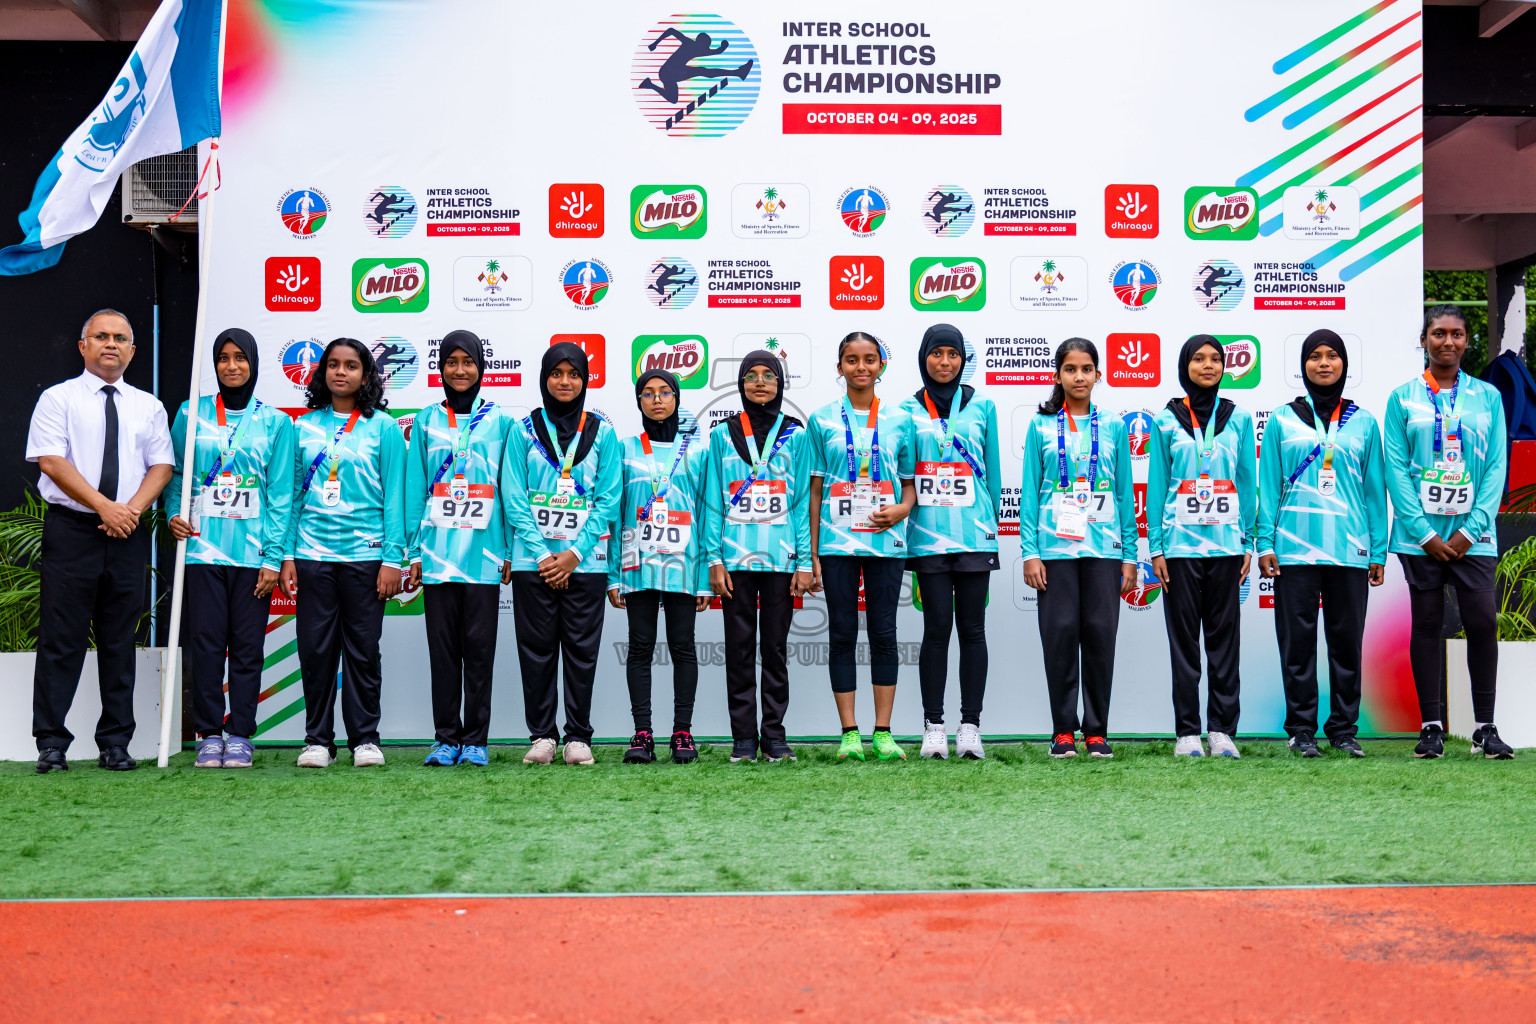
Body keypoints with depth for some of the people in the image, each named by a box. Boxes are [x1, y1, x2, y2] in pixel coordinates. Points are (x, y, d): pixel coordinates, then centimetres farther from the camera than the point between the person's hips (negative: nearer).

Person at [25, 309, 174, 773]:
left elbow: (162, 465, 8)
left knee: (120, 640, 5)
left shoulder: (148, 406, 15)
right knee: (61, 638, -3)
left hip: (128, 533, 3)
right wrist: (104, 506, -14)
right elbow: (52, 461, -6)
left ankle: (116, 743, 10)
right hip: (70, 528, -3)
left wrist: (133, 508, -10)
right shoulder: (58, 399, 5)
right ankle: (51, 743, 2)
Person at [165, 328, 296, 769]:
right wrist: (175, 514, -7)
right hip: (203, 547, 1)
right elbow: (175, 474, 13)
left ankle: (240, 736, 10)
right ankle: (208, 735, 10)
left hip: (253, 552, 0)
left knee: (247, 646, 2)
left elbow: (281, 494, 3)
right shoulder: (191, 414, 9)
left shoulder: (275, 421, 6)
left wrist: (274, 555, -4)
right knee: (206, 642, 0)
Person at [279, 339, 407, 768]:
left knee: (362, 649, 2)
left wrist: (393, 559, -6)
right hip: (312, 553, 2)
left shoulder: (383, 427, 3)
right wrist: (287, 555, 4)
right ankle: (317, 740, 13)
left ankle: (365, 739, 12)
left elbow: (394, 496, 1)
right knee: (315, 648, 3)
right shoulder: (304, 427, 10)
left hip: (364, 552, -2)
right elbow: (293, 493, 12)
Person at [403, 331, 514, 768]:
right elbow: (415, 489, 9)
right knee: (443, 647, 4)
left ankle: (475, 740, 9)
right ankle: (446, 737, 11)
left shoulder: (500, 421, 7)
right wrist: (414, 552, 3)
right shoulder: (427, 421, 10)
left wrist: (510, 550, 0)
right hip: (438, 550, 1)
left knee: (480, 648, 1)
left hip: (484, 553, -1)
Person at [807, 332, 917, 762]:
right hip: (837, 542, 0)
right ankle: (849, 732, 8)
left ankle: (883, 732, 9)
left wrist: (902, 508, -10)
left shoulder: (899, 420, 7)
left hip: (885, 542, 1)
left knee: (883, 633, 2)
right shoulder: (823, 420, 5)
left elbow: (911, 482, 12)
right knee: (842, 634, 2)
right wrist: (812, 552, 1)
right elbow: (815, 489, 5)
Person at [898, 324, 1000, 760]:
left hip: (974, 534, 1)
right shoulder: (908, 411, 7)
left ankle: (970, 725, 7)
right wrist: (901, 512, 1)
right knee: (937, 626, -1)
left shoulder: (982, 406, 9)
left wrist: (990, 522, 8)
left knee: (972, 628, 2)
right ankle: (933, 725, 6)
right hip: (928, 534, -1)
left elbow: (992, 470, 11)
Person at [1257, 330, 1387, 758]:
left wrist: (1378, 552, 6)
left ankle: (1344, 728, 14)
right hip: (1294, 547, -1)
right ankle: (1301, 729, 8)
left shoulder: (1363, 423, 11)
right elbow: (1268, 485, 5)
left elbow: (1375, 490, 11)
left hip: (1349, 547, 1)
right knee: (1298, 639, 0)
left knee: (1347, 639, 4)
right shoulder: (1283, 419, 7)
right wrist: (1265, 543, -3)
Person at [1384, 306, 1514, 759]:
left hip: (1473, 534, 1)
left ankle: (1485, 728, 4)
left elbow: (1497, 466, 3)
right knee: (1427, 624, 3)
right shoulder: (1403, 399, 5)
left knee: (1483, 621, -6)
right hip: (1421, 534, 0)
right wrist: (1425, 533, -10)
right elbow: (1395, 468, -1)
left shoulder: (1488, 396, 8)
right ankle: (1431, 726, 10)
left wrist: (1470, 530, -8)